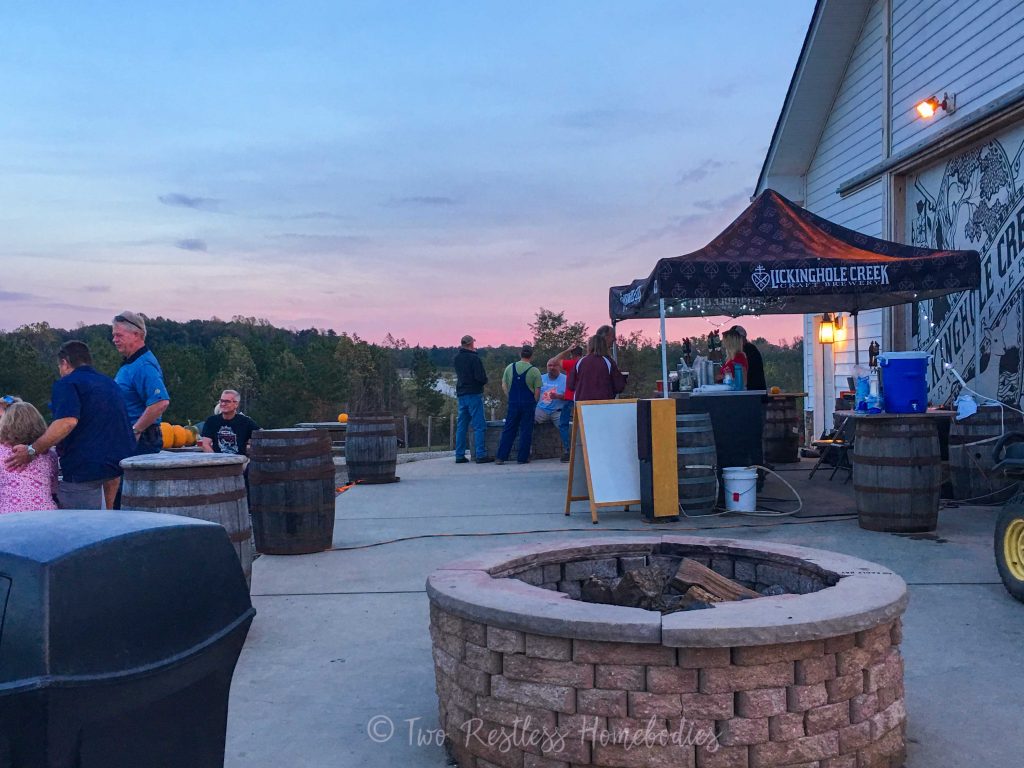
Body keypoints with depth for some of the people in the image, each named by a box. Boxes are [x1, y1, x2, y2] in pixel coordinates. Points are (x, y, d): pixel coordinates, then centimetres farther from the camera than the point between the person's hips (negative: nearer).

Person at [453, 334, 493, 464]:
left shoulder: (456, 358, 9)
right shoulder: (474, 358, -13)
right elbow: (482, 378, -17)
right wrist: (484, 381, 3)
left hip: (461, 394, 7)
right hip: (474, 394, -7)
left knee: (461, 426, 11)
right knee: (479, 426, -4)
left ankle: (459, 455, 11)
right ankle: (481, 455, -7)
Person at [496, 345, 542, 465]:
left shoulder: (510, 367, 2)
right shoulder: (534, 371, -6)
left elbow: (504, 386, 6)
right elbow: (537, 391, -7)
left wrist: (511, 398, 13)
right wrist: (533, 403, 7)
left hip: (513, 403, 3)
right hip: (528, 404, -2)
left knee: (508, 430, 7)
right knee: (526, 431, 5)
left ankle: (501, 457, 6)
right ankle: (522, 458, 7)